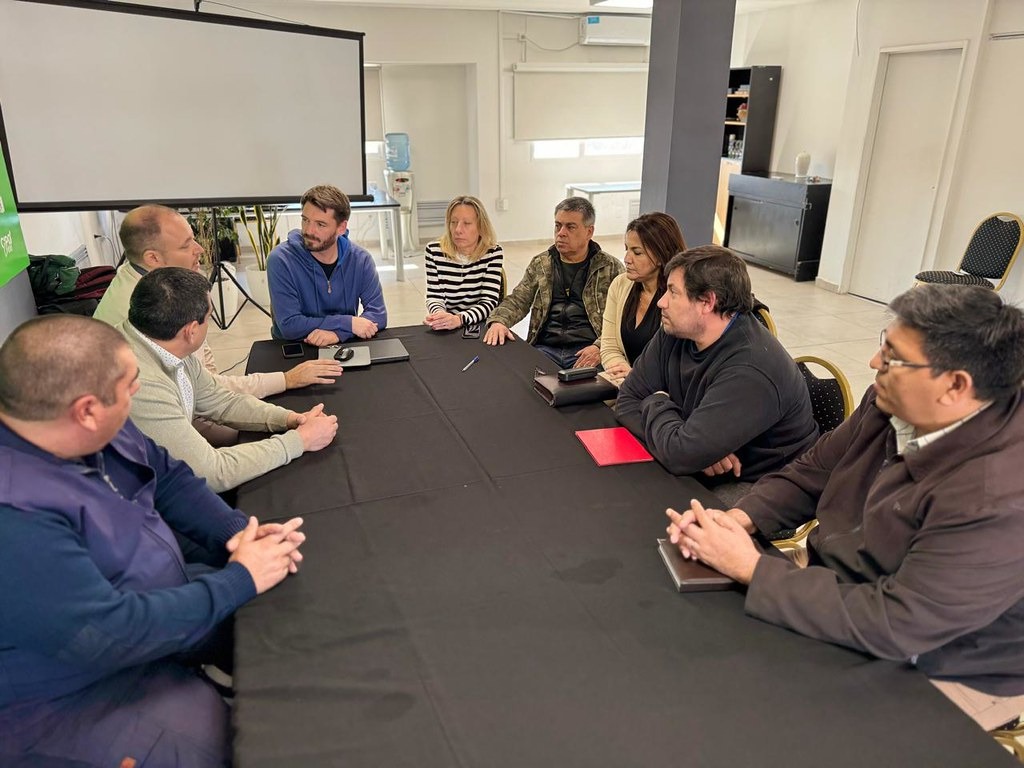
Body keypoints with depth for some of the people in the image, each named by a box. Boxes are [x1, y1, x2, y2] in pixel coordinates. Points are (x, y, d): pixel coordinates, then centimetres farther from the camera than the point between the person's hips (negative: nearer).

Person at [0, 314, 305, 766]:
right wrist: (240, 579, -22)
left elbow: (168, 479, 4)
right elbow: (113, 635, -32)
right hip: (77, 697, -8)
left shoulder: (94, 430, -8)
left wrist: (239, 530, -12)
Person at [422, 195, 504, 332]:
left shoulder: (493, 253, -6)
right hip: (445, 330, 1)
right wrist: (439, 315, -24)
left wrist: (459, 319, -29)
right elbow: (434, 297, -1)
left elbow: (489, 302, -12)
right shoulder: (434, 251, -2)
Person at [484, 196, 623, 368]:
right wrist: (498, 321, -7)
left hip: (586, 352, -2)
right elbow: (517, 300, 15)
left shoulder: (611, 268, 7)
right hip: (545, 348, 2)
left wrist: (599, 347, -17)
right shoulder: (540, 264, 18)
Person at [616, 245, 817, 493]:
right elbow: (626, 400, -3)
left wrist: (657, 405, -12)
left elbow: (680, 454, -34)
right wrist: (695, 449, -19)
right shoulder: (674, 334, -5)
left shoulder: (750, 371, -29)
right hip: (698, 473, 8)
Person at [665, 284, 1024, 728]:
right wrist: (739, 518, -15)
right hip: (841, 594, 7)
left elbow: (892, 626, -33)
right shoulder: (893, 405, -9)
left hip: (937, 673, -6)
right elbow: (810, 474, 3)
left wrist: (751, 568, -27)